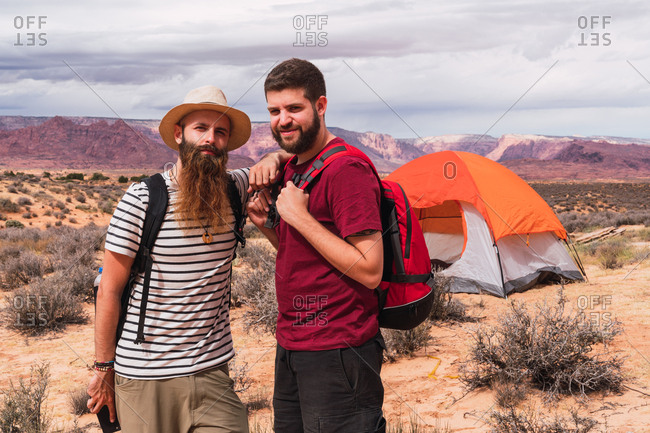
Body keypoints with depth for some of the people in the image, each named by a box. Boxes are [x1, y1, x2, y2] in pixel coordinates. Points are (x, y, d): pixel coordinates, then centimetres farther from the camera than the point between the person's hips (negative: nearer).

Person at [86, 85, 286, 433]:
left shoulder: (233, 192, 4)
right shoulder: (142, 199, -9)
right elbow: (109, 290, -5)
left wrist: (272, 160, -1)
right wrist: (103, 369, -2)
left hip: (212, 371, 4)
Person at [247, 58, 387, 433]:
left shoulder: (346, 170, -17)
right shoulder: (294, 168, 12)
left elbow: (369, 270, -23)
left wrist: (300, 217, -21)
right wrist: (268, 225, 2)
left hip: (336, 356, -9)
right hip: (291, 346, 9)